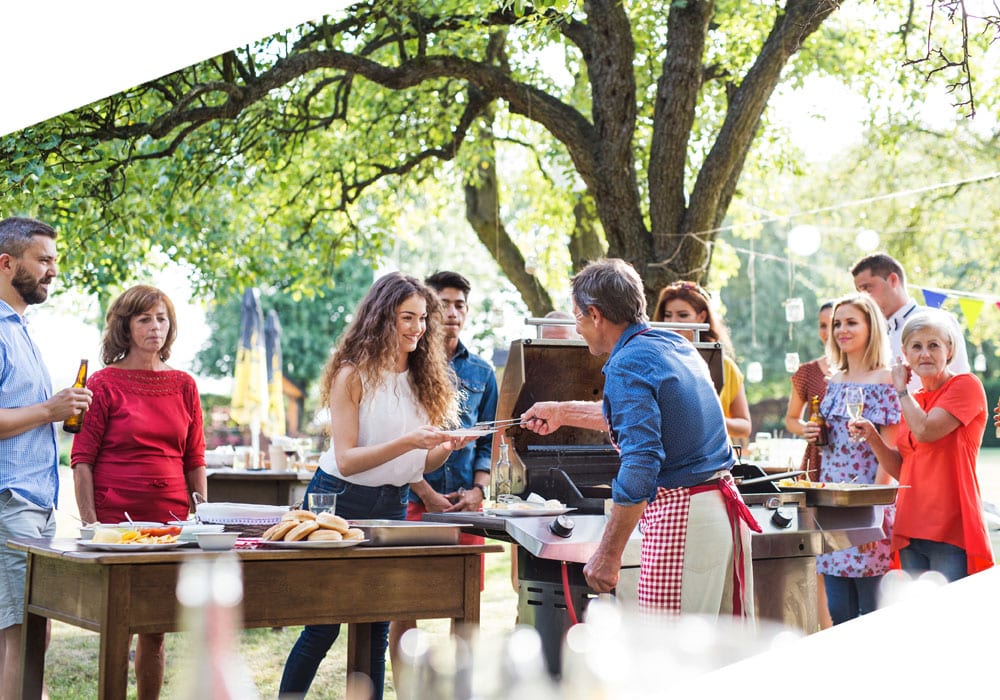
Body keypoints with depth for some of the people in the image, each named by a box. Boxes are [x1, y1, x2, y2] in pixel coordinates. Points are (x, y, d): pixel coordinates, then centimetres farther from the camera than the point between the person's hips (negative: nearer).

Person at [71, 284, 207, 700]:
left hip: (171, 521, 4)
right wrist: (91, 524, -10)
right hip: (116, 519, -4)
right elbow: (81, 460, -3)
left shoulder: (184, 386, 11)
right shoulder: (104, 384, -1)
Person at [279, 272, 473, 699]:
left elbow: (421, 465, 8)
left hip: (392, 505, 5)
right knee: (323, 627, -2)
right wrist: (407, 442, -28)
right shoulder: (353, 375, -11)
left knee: (377, 630, 7)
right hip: (339, 501, -5)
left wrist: (447, 448, -12)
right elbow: (346, 459, -18)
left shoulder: (424, 379, 6)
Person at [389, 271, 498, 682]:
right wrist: (427, 494, -11)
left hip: (466, 502, 4)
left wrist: (478, 489, 0)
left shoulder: (480, 372, 13)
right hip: (413, 499, -3)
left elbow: (488, 442, 16)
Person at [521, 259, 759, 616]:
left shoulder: (628, 365, -13)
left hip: (681, 517, -9)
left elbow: (641, 464, -23)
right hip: (725, 505, 9)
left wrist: (608, 555, -21)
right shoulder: (677, 345, 15)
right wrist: (563, 413, 44)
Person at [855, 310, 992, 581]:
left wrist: (901, 389, -3)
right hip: (911, 530, 7)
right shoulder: (913, 400, 17)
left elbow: (925, 430, -18)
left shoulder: (966, 385, -4)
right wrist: (873, 437, 1)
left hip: (950, 529, -7)